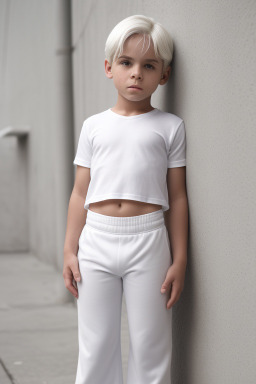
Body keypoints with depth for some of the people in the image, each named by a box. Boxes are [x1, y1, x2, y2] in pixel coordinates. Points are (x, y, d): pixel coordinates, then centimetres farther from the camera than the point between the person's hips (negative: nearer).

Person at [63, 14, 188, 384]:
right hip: (96, 239, 2)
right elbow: (80, 194, 10)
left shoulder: (170, 126, 4)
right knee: (95, 346, 8)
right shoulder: (94, 126, 10)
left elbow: (177, 197, 4)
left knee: (150, 346, 5)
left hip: (148, 241, -2)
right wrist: (70, 250, 6)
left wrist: (179, 260, 0)